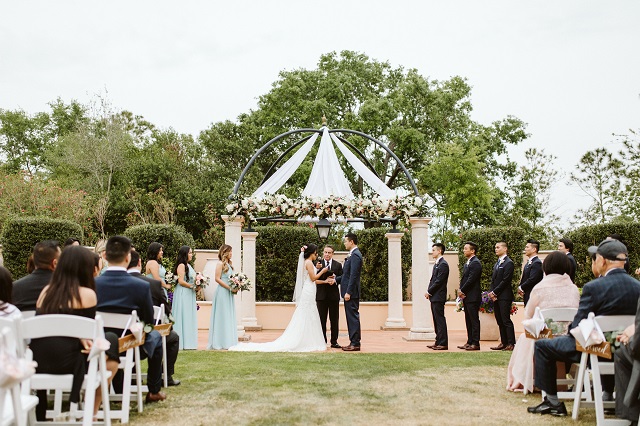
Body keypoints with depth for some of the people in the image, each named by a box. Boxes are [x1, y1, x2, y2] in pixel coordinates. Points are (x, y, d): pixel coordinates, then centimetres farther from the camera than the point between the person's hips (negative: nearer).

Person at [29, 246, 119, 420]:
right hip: (67, 364, -6)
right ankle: (93, 412, 21)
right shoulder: (87, 294, -2)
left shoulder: (46, 291, 12)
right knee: (111, 341, 16)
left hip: (37, 364, 6)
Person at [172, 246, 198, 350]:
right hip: (183, 294, -10)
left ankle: (188, 343, 12)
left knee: (189, 318, 9)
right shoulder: (181, 265, -11)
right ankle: (182, 342, -2)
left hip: (189, 294, 10)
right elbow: (181, 281, -18)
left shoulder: (188, 265, 16)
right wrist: (192, 286, -11)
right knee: (183, 317, -6)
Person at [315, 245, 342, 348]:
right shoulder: (318, 264, 3)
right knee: (321, 320, 2)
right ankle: (322, 342, 8)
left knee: (334, 320, 4)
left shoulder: (338, 265, 7)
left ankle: (334, 342, 10)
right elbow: (314, 280, -3)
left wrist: (335, 280, -14)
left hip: (333, 296, 1)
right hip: (321, 296, -1)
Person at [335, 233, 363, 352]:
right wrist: (336, 279, 9)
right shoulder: (352, 255, 17)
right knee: (351, 317, 12)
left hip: (351, 292, -10)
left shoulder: (355, 255, -15)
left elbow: (353, 275, -21)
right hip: (349, 292, 10)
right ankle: (353, 342, 17)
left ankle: (355, 344, -2)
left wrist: (348, 292, -22)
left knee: (353, 317, -6)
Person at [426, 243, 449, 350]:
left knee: (440, 320, -7)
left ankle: (443, 343, -4)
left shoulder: (443, 264, -13)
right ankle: (439, 342, 17)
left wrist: (429, 292, -11)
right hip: (434, 297, 10)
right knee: (436, 320, 12)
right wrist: (429, 292, 7)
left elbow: (438, 281, -18)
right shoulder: (436, 263, 18)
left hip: (438, 297, -10)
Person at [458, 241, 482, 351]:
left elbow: (471, 280, -18)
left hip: (473, 297, -10)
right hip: (466, 297, 10)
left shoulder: (475, 263, -13)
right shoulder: (467, 263, 18)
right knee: (468, 320, 12)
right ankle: (469, 342, 17)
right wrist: (461, 291, 2)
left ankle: (475, 343, -1)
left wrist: (462, 291, -11)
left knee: (474, 320, -5)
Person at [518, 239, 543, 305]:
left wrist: (521, 288, -11)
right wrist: (520, 288, 3)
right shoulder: (529, 262, 17)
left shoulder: (537, 263, -16)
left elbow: (532, 280, -23)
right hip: (527, 296, 10)